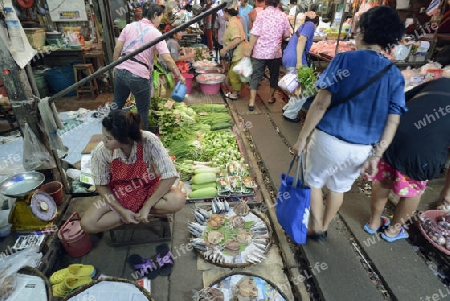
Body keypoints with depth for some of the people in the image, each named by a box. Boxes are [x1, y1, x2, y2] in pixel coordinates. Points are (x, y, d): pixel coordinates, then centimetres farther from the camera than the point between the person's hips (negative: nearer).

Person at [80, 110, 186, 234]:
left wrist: (147, 206, -25)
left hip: (149, 188, -1)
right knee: (87, 223, -19)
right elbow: (101, 186, -8)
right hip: (118, 196, 2)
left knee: (177, 201, -30)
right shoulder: (100, 152, -23)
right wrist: (122, 211, -16)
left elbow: (170, 176, -27)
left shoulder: (149, 141, -31)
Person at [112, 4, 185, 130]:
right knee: (143, 110, 13)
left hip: (121, 71, 6)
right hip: (139, 76, -5)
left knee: (117, 104, 24)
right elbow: (167, 59, -14)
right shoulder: (156, 33, -6)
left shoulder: (130, 26, 7)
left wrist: (115, 66, 17)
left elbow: (117, 49, 6)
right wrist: (179, 76, -6)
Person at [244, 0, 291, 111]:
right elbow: (287, 35, 6)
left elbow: (254, 34, -13)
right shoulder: (283, 16, -1)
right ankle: (271, 97, 32)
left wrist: (249, 50, -7)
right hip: (275, 52, 2)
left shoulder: (261, 14, -8)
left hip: (260, 51, -2)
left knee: (256, 75, 4)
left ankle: (252, 101, -1)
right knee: (274, 75, 19)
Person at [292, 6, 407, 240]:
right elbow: (392, 122, 1)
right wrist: (375, 156, 7)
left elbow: (321, 103, -16)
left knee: (313, 181, 20)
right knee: (338, 188, 24)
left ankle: (316, 229, 32)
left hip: (330, 139, -4)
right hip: (363, 149, 5)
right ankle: (324, 227, 44)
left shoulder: (345, 59, -9)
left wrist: (302, 138, -9)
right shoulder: (395, 75, 4)